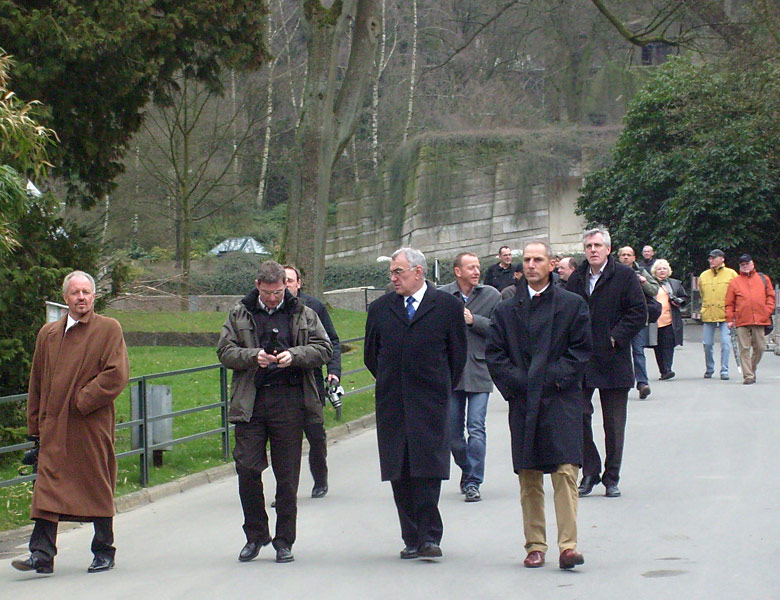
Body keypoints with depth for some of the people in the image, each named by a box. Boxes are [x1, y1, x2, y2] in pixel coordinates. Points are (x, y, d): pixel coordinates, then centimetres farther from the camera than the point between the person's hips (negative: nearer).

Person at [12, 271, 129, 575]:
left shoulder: (109, 329, 1)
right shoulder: (48, 333, 14)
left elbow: (117, 375, -9)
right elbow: (37, 382, 17)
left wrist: (81, 402, -13)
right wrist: (35, 424, 12)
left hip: (93, 425, -3)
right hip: (54, 426, 3)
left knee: (98, 489, 5)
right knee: (48, 487, -7)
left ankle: (104, 552, 17)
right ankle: (42, 554, -11)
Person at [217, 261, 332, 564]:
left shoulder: (303, 315, 9)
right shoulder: (239, 315, 10)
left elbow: (324, 348, 4)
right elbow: (225, 351, 5)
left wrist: (294, 355, -14)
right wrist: (253, 356, -13)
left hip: (289, 402, -1)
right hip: (250, 402, 1)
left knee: (287, 475, 2)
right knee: (247, 468, -4)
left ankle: (284, 541, 12)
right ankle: (255, 535, 12)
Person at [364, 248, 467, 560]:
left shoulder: (448, 306, 3)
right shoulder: (380, 309, 12)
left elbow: (458, 354, 8)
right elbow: (371, 354, 19)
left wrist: (441, 390, 10)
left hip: (431, 405, -3)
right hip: (392, 405, 3)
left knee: (428, 472, -10)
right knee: (400, 475, 3)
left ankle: (429, 537, -6)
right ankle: (412, 539, 9)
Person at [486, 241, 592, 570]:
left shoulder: (572, 305, 6)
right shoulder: (507, 311, 12)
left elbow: (581, 351, 2)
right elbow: (494, 355, 8)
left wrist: (554, 379, -8)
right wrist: (517, 383, -4)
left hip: (561, 400, -2)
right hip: (523, 404, 2)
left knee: (565, 472, -11)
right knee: (529, 479, 5)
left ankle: (568, 546, -13)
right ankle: (535, 546, 11)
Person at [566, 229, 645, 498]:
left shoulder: (624, 276, -2)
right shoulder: (576, 278, 11)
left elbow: (639, 313, -5)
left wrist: (615, 338, -12)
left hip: (614, 362, -3)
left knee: (614, 423, 4)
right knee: (579, 415, -4)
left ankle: (611, 478, 14)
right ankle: (590, 471, 9)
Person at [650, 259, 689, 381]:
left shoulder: (676, 284, 16)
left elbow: (685, 298, 19)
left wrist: (678, 301, -1)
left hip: (670, 321, 0)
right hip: (655, 321, 0)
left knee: (668, 346, -10)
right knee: (658, 347, 2)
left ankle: (667, 370, -16)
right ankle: (663, 371, 9)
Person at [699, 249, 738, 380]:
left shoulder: (731, 274, 2)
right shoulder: (703, 276, 11)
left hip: (725, 315, -3)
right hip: (708, 315, 3)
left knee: (725, 343, -9)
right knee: (707, 344, 5)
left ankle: (724, 371, -3)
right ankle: (709, 369, 22)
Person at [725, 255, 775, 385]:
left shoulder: (763, 279, 12)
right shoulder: (734, 282, 10)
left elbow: (770, 296, 14)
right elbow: (729, 303, 9)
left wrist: (768, 311, 1)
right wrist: (729, 319, 0)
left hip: (760, 320, 1)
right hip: (742, 321, -1)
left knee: (759, 347, 4)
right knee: (744, 349, -6)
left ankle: (752, 370, 26)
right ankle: (748, 376, -5)